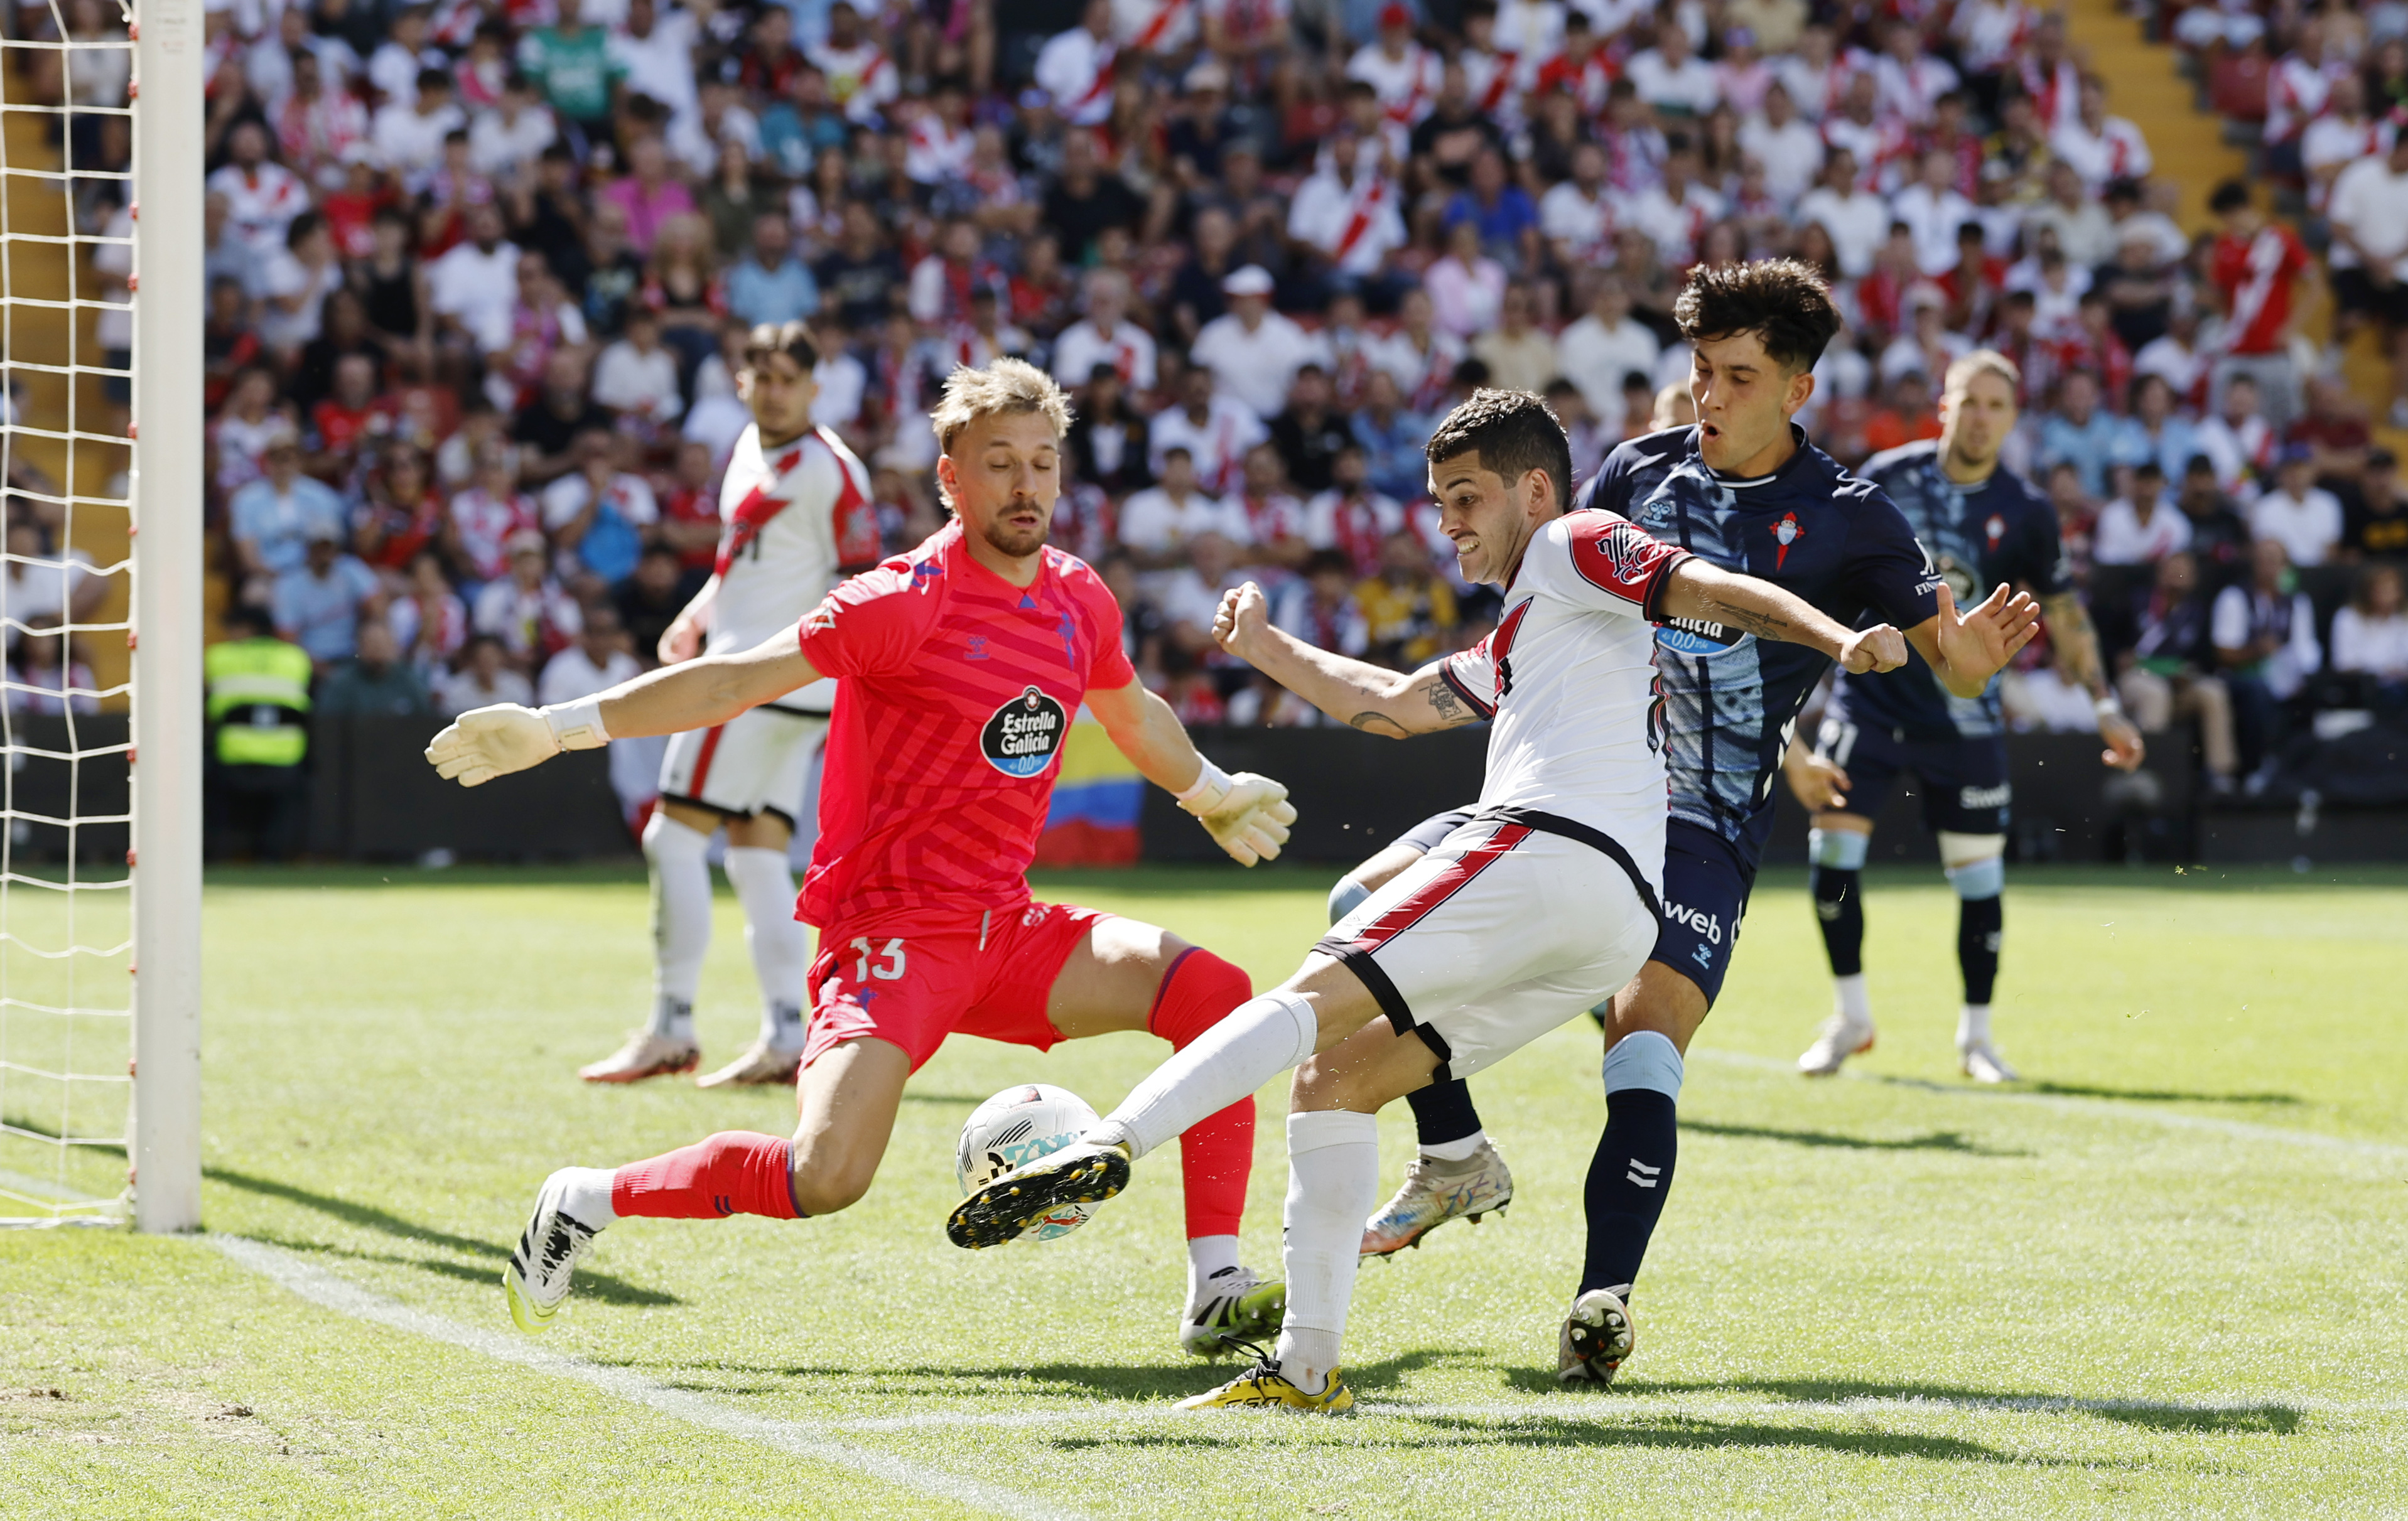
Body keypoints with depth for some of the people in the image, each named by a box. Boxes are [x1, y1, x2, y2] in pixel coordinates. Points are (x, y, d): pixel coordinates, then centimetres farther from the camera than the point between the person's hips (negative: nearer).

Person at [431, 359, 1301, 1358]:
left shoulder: (1079, 600, 8)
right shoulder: (907, 603, -13)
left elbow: (1132, 715, 31)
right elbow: (735, 681, -15)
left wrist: (1211, 791, 46)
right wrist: (558, 729, -22)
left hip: (1007, 929, 7)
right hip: (891, 927, -7)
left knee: (1211, 993, -8)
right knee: (826, 1179, -25)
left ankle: (1216, 1293, -5)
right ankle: (588, 1201, -3)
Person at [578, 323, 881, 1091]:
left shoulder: (828, 470, -13)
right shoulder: (751, 448, 14)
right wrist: (697, 617, 14)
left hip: (775, 683, -9)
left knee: (674, 838, -7)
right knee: (757, 854, 7)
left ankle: (670, 1030, -3)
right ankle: (784, 1041, 6)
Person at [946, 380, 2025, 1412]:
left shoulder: (1574, 547, 10)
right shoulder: (1514, 641, 37)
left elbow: (1712, 592, -4)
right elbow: (1395, 704, 44)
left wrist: (1841, 639, -20)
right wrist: (1268, 651, 37)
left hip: (1549, 851, -9)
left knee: (1314, 1000, -19)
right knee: (1335, 1079, 9)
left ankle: (1106, 1148, -35)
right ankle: (1307, 1365, 0)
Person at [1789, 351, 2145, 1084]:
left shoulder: (2025, 513, -4)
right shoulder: (1887, 479, -5)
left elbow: (2064, 611, 9)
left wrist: (2105, 706, 4)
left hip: (1962, 713, 0)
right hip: (1870, 694, 0)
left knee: (1979, 871, -1)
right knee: (1833, 845, -10)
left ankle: (1976, 1036, 16)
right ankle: (1850, 1017, 8)